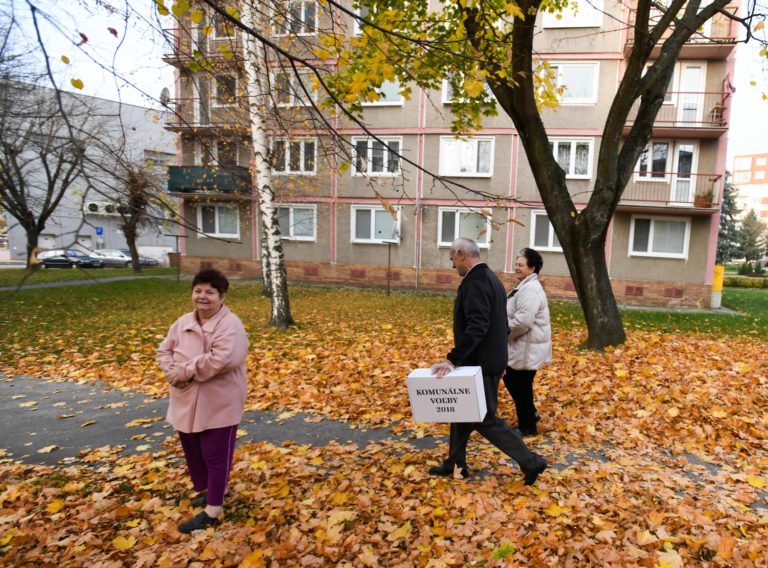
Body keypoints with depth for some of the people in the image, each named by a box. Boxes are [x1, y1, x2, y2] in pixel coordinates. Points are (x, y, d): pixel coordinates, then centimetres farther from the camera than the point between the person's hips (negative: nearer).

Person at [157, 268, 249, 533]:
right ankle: (205, 490, 45)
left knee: (215, 456, 5)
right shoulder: (183, 322, 6)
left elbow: (222, 359, -31)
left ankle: (212, 511, 17)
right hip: (186, 401, 8)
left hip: (218, 404, -8)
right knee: (192, 451, 23)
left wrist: (187, 371, -23)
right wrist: (173, 373, -13)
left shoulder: (230, 325, -19)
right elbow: (164, 350, 7)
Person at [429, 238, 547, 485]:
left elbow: (476, 326, -30)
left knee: (485, 419, 1)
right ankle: (455, 464, 29)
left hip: (481, 363, -10)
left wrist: (452, 359, -29)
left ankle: (530, 462, 10)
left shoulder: (475, 281, -21)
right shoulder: (490, 277, 12)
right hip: (488, 358, 10)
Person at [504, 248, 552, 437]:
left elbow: (522, 321, -29)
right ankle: (531, 414, 35)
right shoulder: (525, 286, 12)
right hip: (520, 346, 10)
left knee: (521, 386, 3)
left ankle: (527, 427, 20)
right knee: (510, 380, 20)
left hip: (528, 348, -10)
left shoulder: (531, 289, -22)